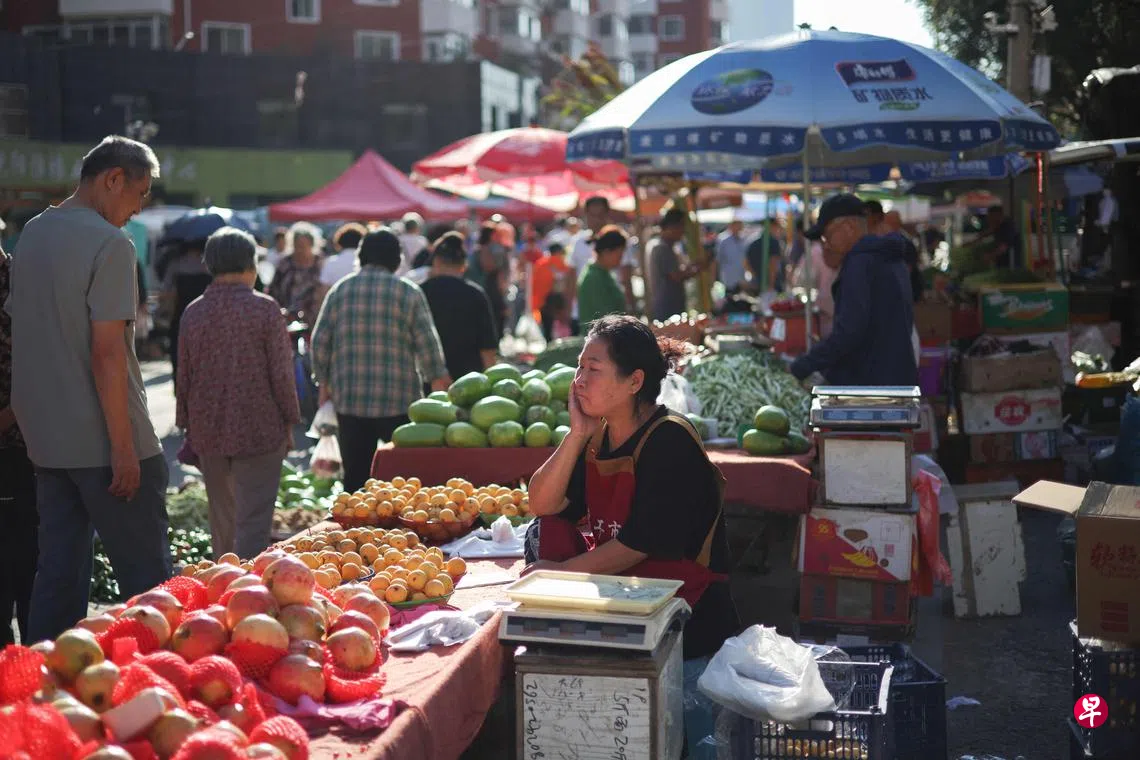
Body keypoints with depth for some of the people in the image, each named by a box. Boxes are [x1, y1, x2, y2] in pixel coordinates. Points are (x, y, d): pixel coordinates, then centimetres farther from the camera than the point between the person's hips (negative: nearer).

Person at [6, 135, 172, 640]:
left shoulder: (31, 235, 12)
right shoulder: (110, 244, -13)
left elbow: (24, 334, 17)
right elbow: (107, 352, -19)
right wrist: (124, 446, -16)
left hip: (46, 440, 8)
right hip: (103, 442, -8)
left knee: (59, 571, 12)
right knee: (146, 580, 0)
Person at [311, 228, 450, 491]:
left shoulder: (340, 290, 6)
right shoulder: (409, 292, -2)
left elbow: (320, 341, 6)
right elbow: (427, 342, -4)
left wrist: (324, 380, 19)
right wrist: (438, 378, 10)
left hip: (349, 400, 3)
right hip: (399, 400, -3)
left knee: (355, 474, 8)